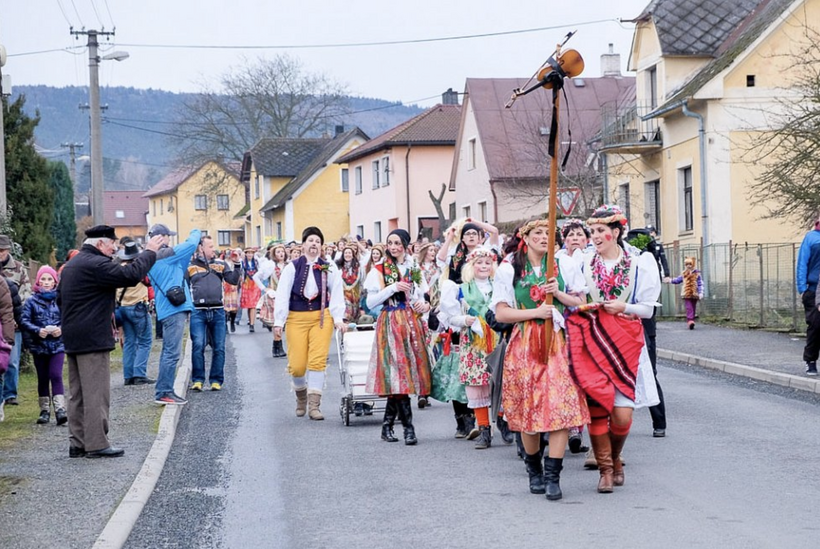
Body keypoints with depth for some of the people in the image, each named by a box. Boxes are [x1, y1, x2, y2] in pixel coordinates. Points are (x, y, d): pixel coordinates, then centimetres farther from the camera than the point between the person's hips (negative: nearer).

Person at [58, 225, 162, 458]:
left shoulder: (71, 265, 17)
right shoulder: (96, 264, -15)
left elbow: (60, 298, 25)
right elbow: (131, 275, -23)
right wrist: (149, 252, -12)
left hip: (72, 339, 10)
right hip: (93, 339, -10)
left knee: (77, 393, 11)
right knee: (96, 393, -7)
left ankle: (77, 443, 14)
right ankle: (96, 444, -7)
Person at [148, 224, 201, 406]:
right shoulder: (166, 254, -13)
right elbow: (191, 244, -10)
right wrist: (196, 232, 9)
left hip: (166, 310, 10)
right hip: (175, 310, -10)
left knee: (168, 352, 14)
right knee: (172, 353, -8)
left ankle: (164, 391, 18)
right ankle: (163, 392, -9)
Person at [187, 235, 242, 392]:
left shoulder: (221, 264, 12)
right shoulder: (190, 266, 5)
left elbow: (233, 280, 6)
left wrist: (237, 265, -4)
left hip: (218, 311, 3)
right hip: (198, 312, -3)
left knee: (219, 347, 3)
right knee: (198, 346, -10)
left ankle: (216, 380, 11)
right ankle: (197, 380, 0)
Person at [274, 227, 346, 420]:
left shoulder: (329, 268, 3)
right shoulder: (292, 267, 0)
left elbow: (336, 294, 2)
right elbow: (282, 295, -1)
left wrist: (338, 318, -8)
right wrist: (278, 322, -5)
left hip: (321, 317, 0)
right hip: (297, 318, 0)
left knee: (318, 361, -8)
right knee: (297, 365, -2)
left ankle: (314, 405, -5)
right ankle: (301, 395, 28)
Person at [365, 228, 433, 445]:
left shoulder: (415, 270, 15)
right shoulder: (379, 271, 3)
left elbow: (424, 297, 22)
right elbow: (370, 302, -4)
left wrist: (426, 305, -1)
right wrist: (393, 288, -13)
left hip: (413, 324, 4)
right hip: (391, 324, -4)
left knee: (397, 377, 0)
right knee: (399, 372, -13)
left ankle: (387, 425, 8)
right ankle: (408, 427, -13)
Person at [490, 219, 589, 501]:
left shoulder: (564, 264, 9)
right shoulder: (509, 269, 5)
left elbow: (582, 303, 11)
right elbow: (501, 313, 1)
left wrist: (559, 294, -7)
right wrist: (535, 312, -10)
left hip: (558, 342, 0)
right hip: (524, 345, 0)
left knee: (561, 404, -12)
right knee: (528, 406, 1)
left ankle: (552, 476, -11)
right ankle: (534, 470, 20)